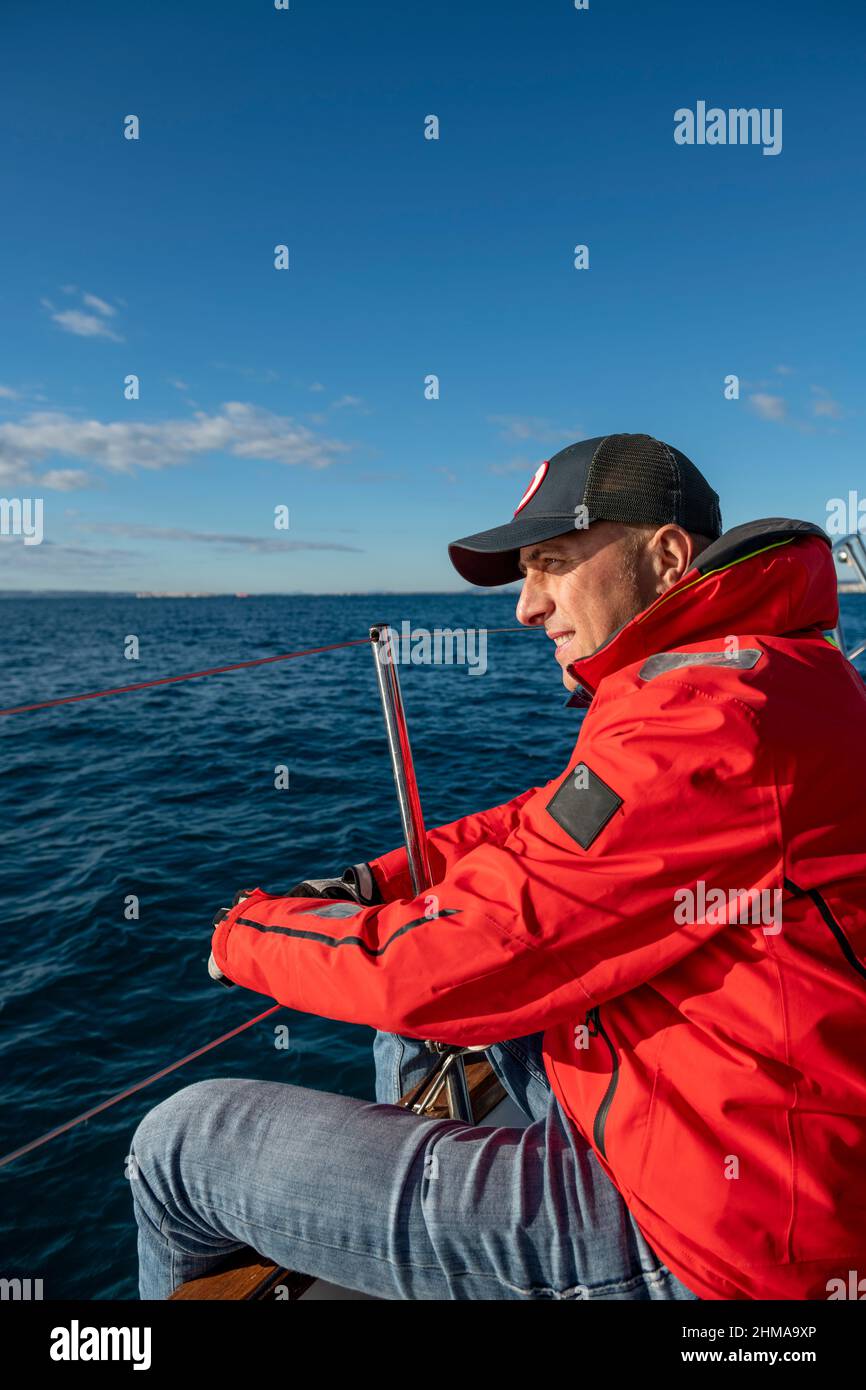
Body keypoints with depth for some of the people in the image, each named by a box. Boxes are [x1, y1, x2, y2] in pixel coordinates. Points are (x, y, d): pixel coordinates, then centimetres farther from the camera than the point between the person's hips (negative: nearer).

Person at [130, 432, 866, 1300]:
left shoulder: (711, 718, -26)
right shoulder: (776, 674, 8)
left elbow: (443, 967, -25)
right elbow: (543, 829, 15)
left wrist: (245, 933, -6)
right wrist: (369, 885, 3)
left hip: (689, 1241, -10)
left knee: (182, 1142, -5)